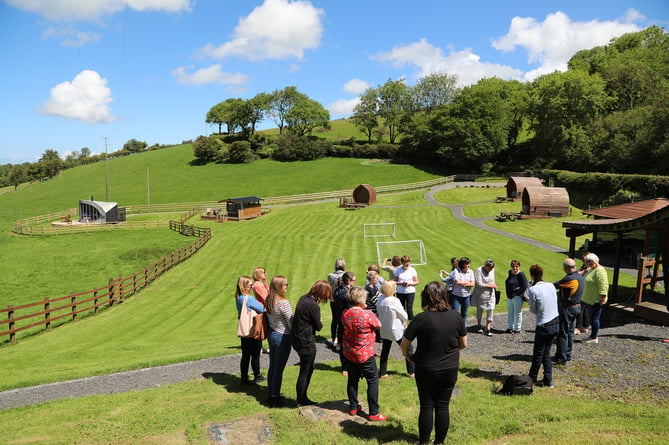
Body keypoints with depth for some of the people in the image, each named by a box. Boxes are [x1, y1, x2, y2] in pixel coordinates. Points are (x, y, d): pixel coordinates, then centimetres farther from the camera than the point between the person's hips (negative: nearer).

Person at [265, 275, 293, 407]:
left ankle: (272, 394, 29)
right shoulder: (283, 302, -23)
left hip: (272, 334, 8)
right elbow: (291, 322, -16)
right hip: (282, 337, -8)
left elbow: (268, 318, 9)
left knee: (272, 366, 17)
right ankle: (275, 399, 13)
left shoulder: (268, 301, 0)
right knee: (279, 369, 3)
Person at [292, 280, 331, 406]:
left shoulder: (303, 298, 3)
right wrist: (321, 321, 7)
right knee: (305, 372, 7)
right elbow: (318, 326, -13)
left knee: (309, 369, 22)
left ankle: (303, 397, 32)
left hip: (297, 339, 9)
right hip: (306, 342, -9)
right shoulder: (313, 306, -24)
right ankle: (300, 401, 21)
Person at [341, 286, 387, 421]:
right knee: (373, 381, 7)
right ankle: (373, 413, 10)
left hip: (348, 353, 6)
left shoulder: (345, 313, -8)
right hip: (365, 355, -5)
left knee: (352, 380, 19)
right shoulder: (367, 314, -23)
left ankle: (353, 407, 31)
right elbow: (378, 325, -7)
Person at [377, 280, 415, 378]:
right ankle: (411, 372, 22)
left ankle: (382, 373, 24)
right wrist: (404, 320, 8)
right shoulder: (394, 301, -26)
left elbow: (380, 313, 4)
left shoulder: (379, 300, -8)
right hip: (396, 331, -5)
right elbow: (404, 316, -17)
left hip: (384, 331, 5)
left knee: (385, 350, 19)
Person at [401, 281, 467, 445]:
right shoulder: (456, 316, -7)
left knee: (427, 406, 11)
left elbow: (404, 344, -13)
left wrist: (408, 356, 8)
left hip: (426, 370, -3)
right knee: (443, 406, 14)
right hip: (450, 369, 3)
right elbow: (463, 344, 4)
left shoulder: (421, 319, -19)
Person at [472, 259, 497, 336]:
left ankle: (488, 329, 2)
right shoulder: (479, 270, -16)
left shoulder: (492, 270, 1)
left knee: (491, 310, -4)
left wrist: (494, 285, 2)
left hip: (490, 294, 4)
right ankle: (479, 326, 30)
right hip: (481, 294, -4)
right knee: (479, 310, 10)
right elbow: (479, 284, -20)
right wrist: (490, 285, -14)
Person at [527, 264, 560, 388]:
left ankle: (533, 378, 24)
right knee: (546, 353, 16)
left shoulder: (533, 290, -14)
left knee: (538, 354, 10)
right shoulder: (551, 286, 2)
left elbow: (533, 310, -5)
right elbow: (555, 303, 11)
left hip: (544, 326, -6)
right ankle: (548, 381, 17)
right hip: (556, 323, 6)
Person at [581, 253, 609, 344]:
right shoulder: (591, 269, 15)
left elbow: (603, 285, -24)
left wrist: (603, 298, -26)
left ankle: (594, 338, 4)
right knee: (592, 318, 16)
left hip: (596, 300, -10)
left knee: (594, 318, -3)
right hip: (591, 299, 10)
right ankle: (593, 335, 25)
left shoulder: (599, 270, -18)